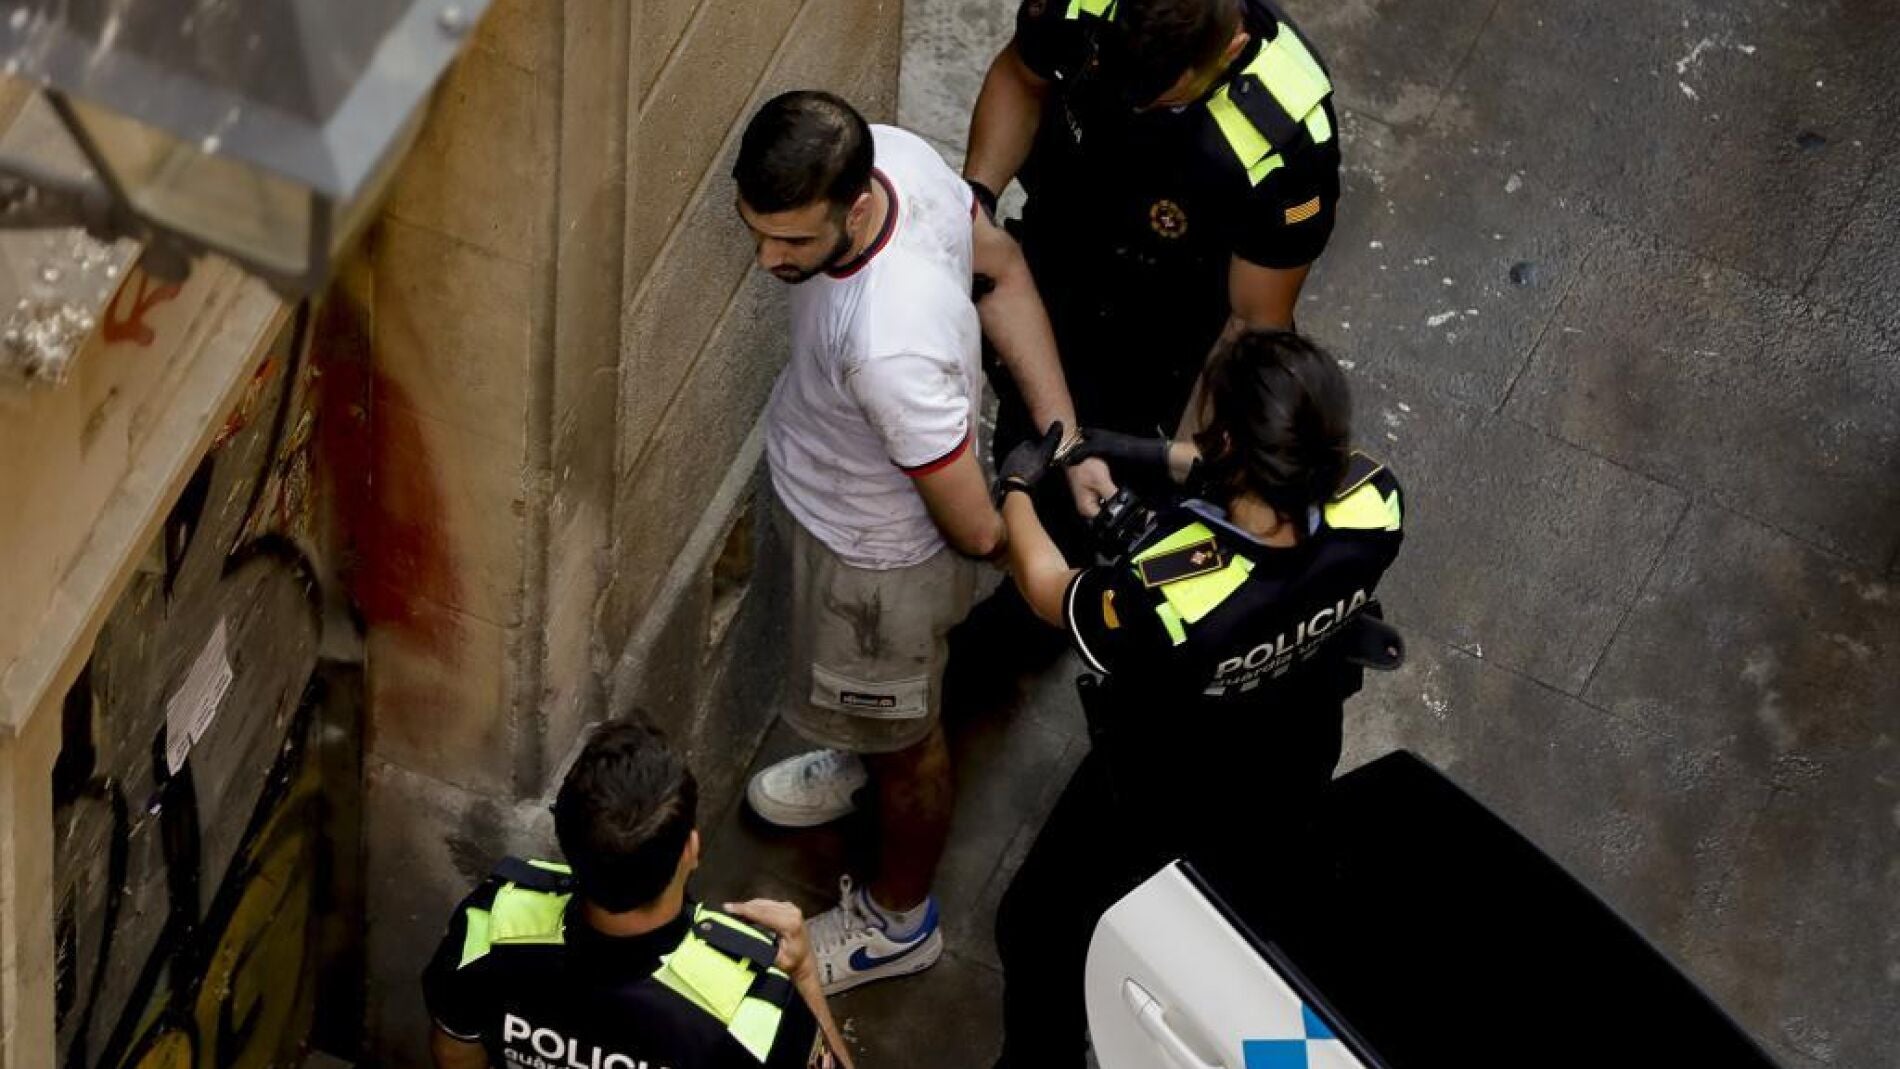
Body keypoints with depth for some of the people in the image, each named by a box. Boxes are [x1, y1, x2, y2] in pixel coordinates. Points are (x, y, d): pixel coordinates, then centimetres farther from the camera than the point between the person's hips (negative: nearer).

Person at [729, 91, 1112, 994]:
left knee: (900, 735, 22)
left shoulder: (890, 349, -48)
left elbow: (977, 531, -32)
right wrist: (1062, 430, -11)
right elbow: (1002, 266, -5)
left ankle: (897, 922, 51)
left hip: (873, 547, -7)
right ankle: (863, 760, 70)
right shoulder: (890, 151, -25)